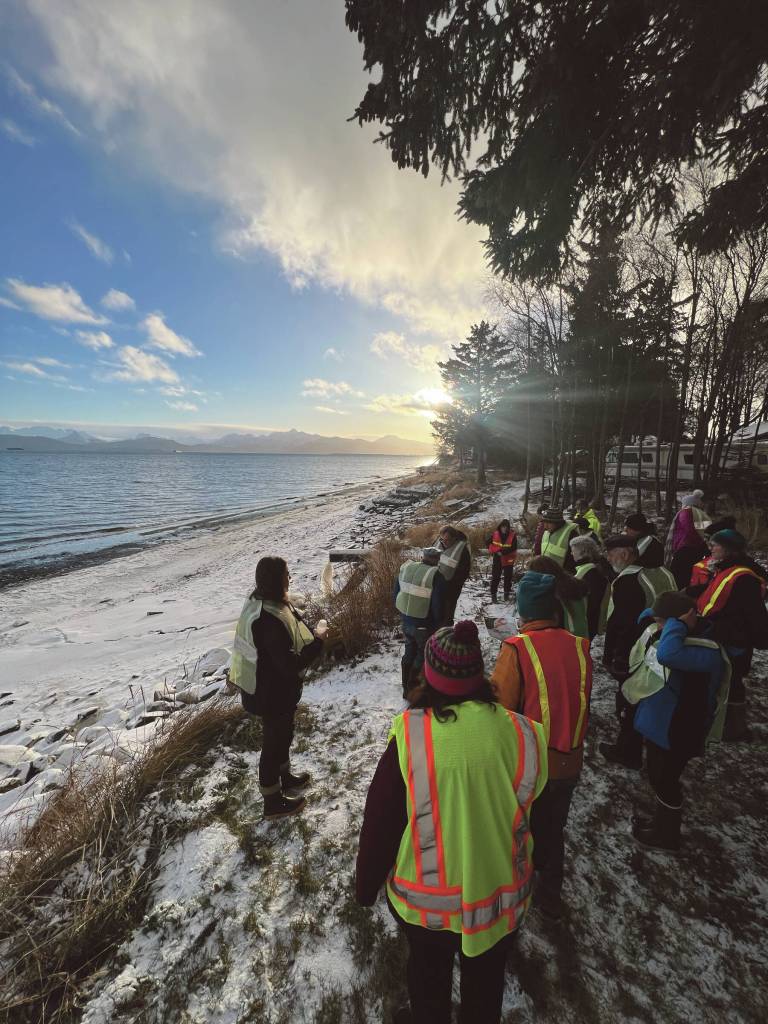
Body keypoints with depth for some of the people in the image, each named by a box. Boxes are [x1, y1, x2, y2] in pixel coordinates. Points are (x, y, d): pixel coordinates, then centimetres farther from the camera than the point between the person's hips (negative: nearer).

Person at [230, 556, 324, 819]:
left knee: (281, 735, 28)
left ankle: (285, 777, 52)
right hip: (273, 693, -9)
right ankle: (273, 801, 36)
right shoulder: (271, 620, -36)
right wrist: (318, 643, -21)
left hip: (263, 686, 9)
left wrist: (311, 635, -2)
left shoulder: (258, 601, -5)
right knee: (274, 741, 13)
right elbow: (291, 664, -32)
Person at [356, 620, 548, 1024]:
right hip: (500, 891, 2)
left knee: (428, 973, 30)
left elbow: (379, 824, -17)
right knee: (485, 978, 31)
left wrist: (366, 885, 1)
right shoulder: (519, 734, -22)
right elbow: (527, 802, -3)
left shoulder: (409, 737, -29)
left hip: (424, 897, -1)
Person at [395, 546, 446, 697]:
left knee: (409, 652, 22)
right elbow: (438, 606, -19)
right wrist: (436, 624, 0)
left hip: (405, 621, 6)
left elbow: (396, 594, 6)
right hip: (423, 626, -6)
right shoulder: (436, 577, -20)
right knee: (422, 656, 13)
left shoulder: (405, 568, -2)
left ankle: (406, 688, 36)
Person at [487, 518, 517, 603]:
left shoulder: (513, 535, -10)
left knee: (508, 578, 12)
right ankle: (493, 594, 9)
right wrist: (497, 550, -11)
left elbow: (513, 549, -15)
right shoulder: (495, 534, -5)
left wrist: (503, 552, -23)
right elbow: (490, 545, 2)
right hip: (497, 560, 1)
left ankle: (506, 593, 27)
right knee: (495, 577, -1)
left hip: (508, 560, 0)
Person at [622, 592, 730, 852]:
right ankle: (660, 820, 49)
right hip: (657, 723, 8)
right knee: (657, 776, 26)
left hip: (676, 731, -8)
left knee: (664, 781, 15)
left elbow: (667, 655, -52)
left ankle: (667, 835, 40)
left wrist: (676, 623, -38)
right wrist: (659, 616, -9)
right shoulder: (678, 636, -5)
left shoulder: (707, 652, -32)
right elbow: (645, 617, 13)